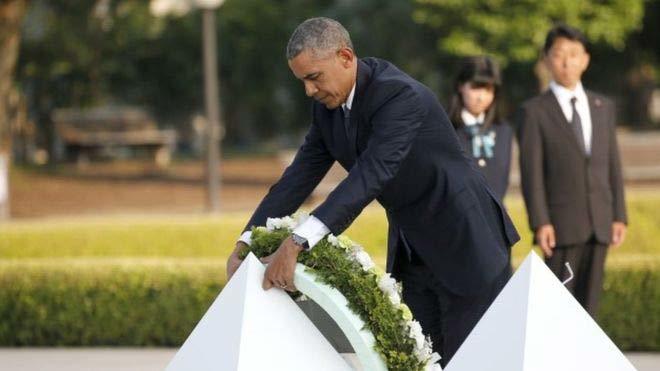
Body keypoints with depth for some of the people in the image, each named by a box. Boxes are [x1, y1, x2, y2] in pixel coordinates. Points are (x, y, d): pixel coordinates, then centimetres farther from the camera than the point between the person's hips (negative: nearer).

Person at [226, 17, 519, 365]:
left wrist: (296, 244, -45)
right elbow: (300, 176, 1)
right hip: (410, 251, 8)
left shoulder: (400, 96, -27)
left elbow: (370, 176, -38)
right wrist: (246, 244, -10)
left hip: (465, 242, -8)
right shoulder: (328, 106, 0)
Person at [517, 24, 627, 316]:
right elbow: (531, 172, -7)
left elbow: (612, 165, 13)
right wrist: (540, 223, -14)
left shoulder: (604, 108, 13)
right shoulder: (534, 112, -2)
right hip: (561, 224, -4)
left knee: (588, 302, 6)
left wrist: (619, 215, 7)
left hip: (599, 224, 5)